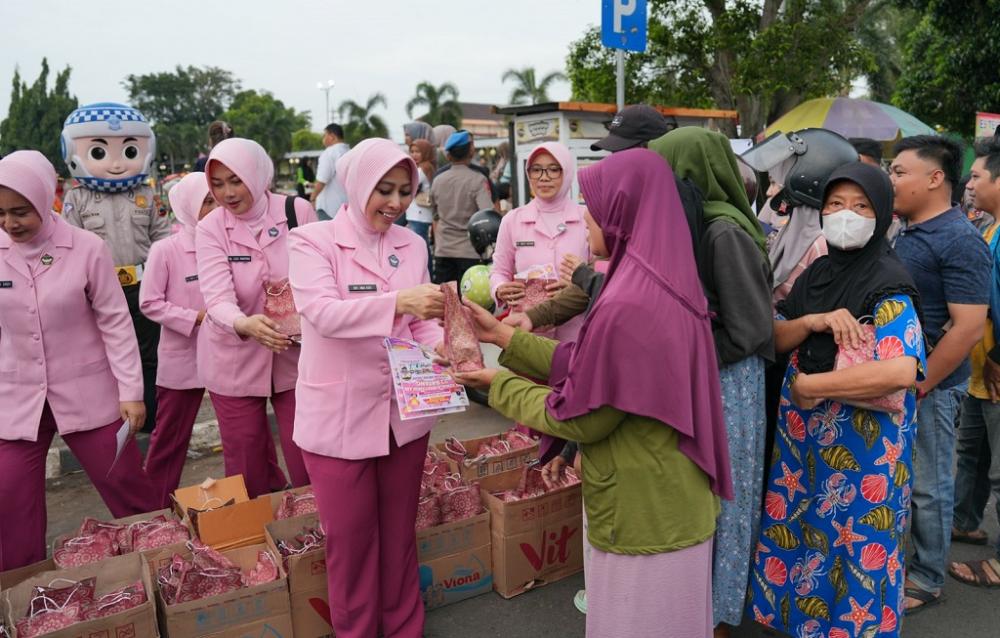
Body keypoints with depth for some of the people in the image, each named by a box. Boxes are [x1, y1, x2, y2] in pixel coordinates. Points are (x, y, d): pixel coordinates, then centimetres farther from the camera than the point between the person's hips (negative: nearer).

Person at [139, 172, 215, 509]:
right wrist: (196, 318, -16)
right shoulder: (165, 250, -11)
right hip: (182, 357, -3)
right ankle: (154, 508, 28)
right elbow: (149, 303, -9)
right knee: (169, 439, 10)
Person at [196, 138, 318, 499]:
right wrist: (245, 324, -42)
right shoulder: (210, 229, -7)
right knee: (246, 473, 13)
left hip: (295, 355, 0)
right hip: (235, 361, 1)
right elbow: (217, 297, -21)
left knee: (308, 467, 4)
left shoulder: (298, 212, -7)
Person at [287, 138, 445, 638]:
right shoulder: (312, 241, -9)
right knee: (350, 539, 12)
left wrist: (443, 344, -15)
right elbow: (321, 312, -25)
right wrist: (397, 301, -39)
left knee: (399, 532, 19)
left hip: (404, 411, 4)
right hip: (340, 416, -4)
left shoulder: (412, 245, 4)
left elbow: (420, 323, 7)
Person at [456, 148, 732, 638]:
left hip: (642, 514, -9)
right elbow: (586, 367, 6)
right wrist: (507, 338, 7)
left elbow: (581, 418, -19)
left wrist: (498, 384, -6)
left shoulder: (628, 306, -29)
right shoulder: (661, 283, 1)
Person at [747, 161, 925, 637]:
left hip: (860, 442, -6)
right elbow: (776, 338, 5)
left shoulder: (888, 288, -16)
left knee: (851, 546, 8)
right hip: (802, 432, 7)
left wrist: (809, 385, -21)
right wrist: (813, 321, -16)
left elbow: (900, 371, -29)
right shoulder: (816, 273, 6)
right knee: (796, 530, 18)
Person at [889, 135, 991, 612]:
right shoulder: (907, 232, 9)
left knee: (927, 486, 6)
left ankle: (926, 579, 22)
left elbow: (969, 326, -22)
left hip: (928, 384, -8)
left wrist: (918, 385, -18)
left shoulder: (960, 241, -17)